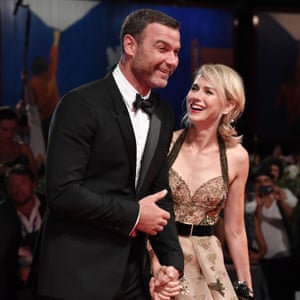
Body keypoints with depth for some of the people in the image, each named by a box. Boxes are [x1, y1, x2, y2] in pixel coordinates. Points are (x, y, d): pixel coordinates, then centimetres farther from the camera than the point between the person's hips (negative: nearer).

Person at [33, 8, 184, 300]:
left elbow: (160, 193, 13)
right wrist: (133, 214, -14)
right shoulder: (81, 104, -13)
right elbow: (61, 191, -20)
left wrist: (173, 260, 0)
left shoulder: (164, 114, 10)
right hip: (77, 274, -7)